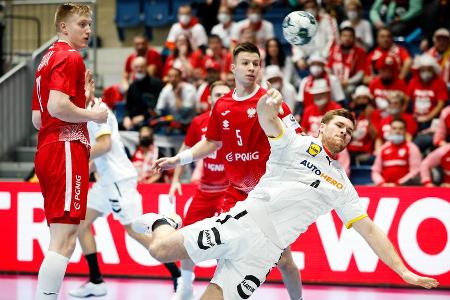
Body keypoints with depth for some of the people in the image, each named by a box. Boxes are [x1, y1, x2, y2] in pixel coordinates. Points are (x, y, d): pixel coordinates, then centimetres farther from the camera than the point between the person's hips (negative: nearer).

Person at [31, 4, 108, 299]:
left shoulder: (48, 59, 22)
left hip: (47, 150, 10)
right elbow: (57, 107, -21)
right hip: (66, 150, -10)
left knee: (62, 240, 11)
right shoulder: (70, 57, -8)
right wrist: (93, 115, -7)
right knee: (64, 239, -14)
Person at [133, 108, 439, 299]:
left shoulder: (342, 187, 22)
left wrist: (404, 271, 11)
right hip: (246, 221, -3)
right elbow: (268, 120, -10)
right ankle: (165, 224, 18)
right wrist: (268, 108, -36)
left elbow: (370, 230, 20)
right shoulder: (296, 142, 10)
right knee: (161, 250, -16)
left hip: (265, 251, 3)